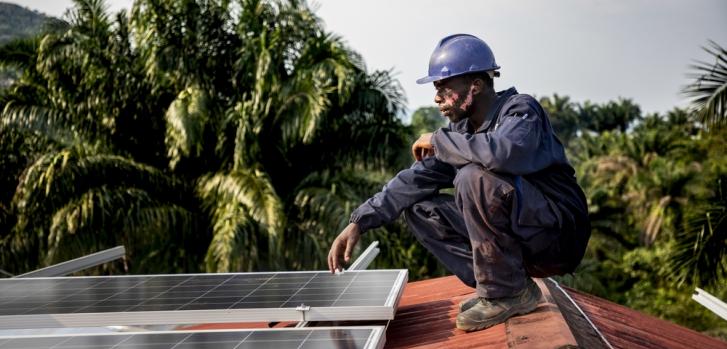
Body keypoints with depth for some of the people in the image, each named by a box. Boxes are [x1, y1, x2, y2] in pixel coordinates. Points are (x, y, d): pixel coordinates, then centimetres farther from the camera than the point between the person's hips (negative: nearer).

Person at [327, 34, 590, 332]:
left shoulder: (521, 109, -15)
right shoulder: (463, 130, 6)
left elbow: (503, 152, -38)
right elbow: (414, 180, 4)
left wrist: (438, 139, -22)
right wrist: (358, 222, -5)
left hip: (560, 234, -8)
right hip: (518, 239, 8)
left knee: (475, 178, -29)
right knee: (419, 209, 4)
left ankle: (509, 293, -15)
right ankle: (497, 286, 0)